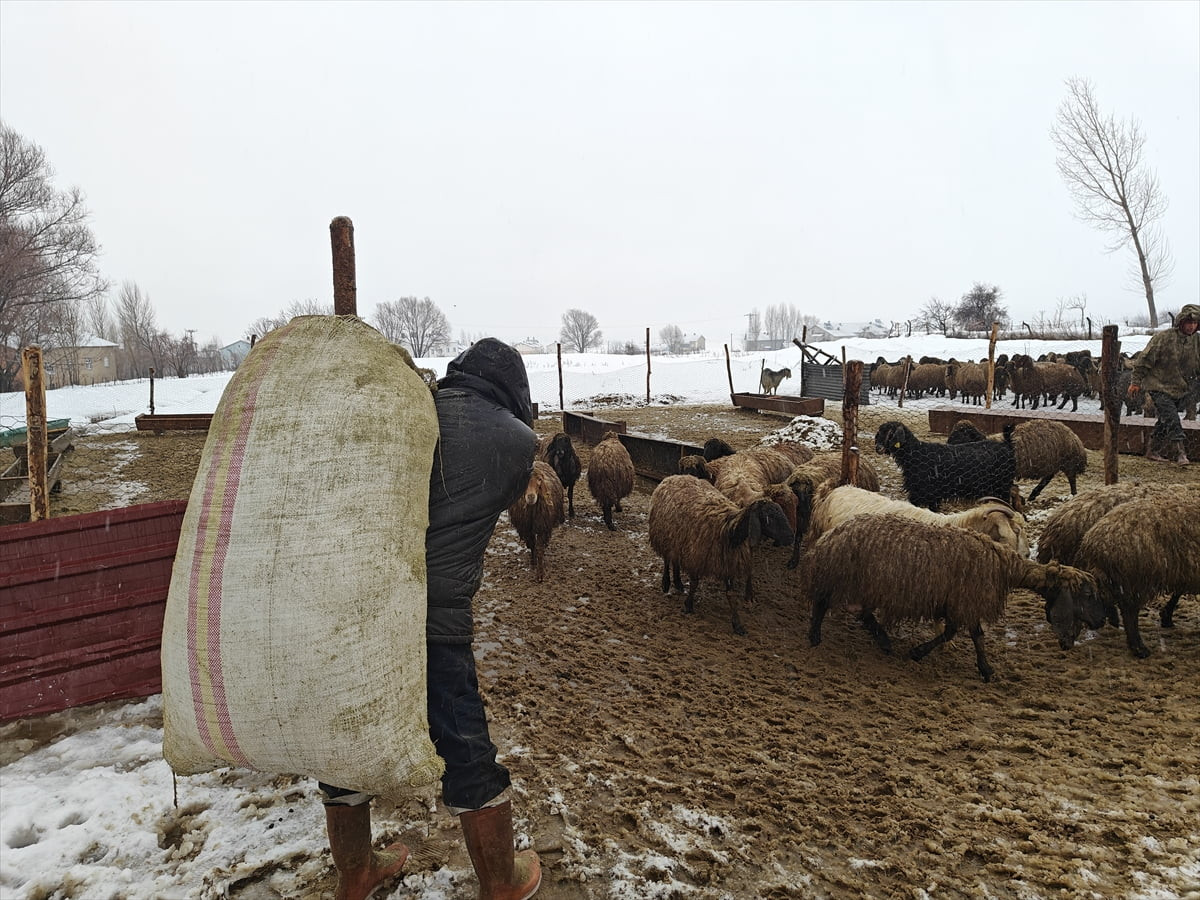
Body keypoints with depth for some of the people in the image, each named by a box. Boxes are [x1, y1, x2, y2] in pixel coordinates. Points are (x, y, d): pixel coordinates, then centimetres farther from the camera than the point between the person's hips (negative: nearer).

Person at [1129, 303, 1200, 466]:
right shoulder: (1164, 337, -14)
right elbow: (1145, 359, -11)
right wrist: (1136, 381, -11)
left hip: (1179, 390, 6)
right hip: (1159, 387, -6)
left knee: (1165, 422, 11)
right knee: (1172, 418, -17)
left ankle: (1153, 451, 21)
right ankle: (1179, 451, -13)